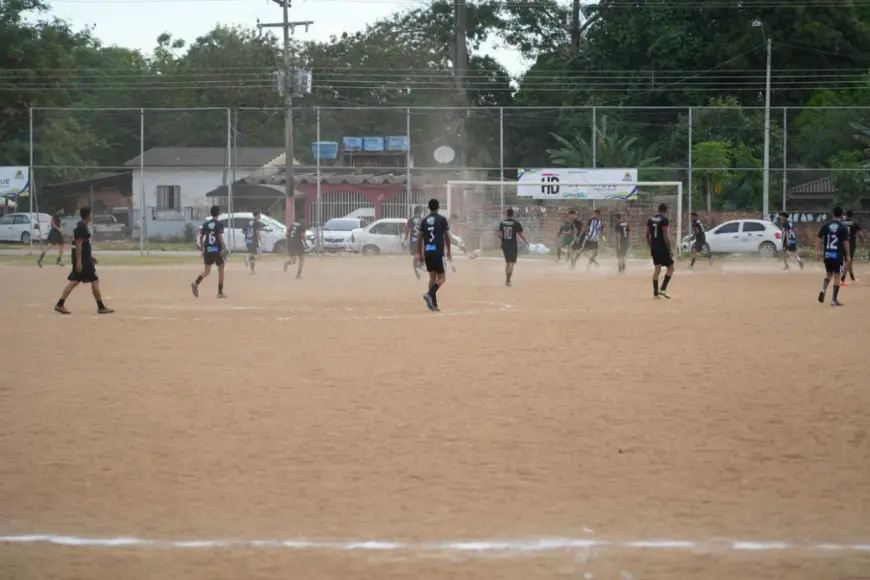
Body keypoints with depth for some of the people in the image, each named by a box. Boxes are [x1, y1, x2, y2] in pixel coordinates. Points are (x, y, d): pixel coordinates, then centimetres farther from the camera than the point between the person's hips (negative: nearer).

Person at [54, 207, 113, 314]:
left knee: (74, 281, 8)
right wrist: (79, 261, -24)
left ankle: (60, 304, 4)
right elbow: (78, 244, -21)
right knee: (95, 281, -3)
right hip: (83, 259, -10)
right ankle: (101, 307, 2)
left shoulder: (81, 226, 14)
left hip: (84, 258, 10)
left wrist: (91, 256, 27)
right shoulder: (82, 228, -16)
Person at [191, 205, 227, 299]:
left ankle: (196, 283, -23)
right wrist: (224, 248, -16)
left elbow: (201, 237, 9)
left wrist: (202, 249, 16)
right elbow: (220, 237, -18)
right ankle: (220, 292, 9)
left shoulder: (205, 224, 8)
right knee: (221, 270, 9)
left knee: (207, 270, 6)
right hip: (217, 249, -4)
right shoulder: (219, 224, -6)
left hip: (208, 250, 4)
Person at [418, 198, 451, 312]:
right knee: (442, 277, 2)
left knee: (432, 277, 12)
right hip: (438, 252, -4)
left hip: (427, 252, 4)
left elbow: (420, 238, 8)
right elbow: (447, 236, -1)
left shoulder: (424, 220, 9)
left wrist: (419, 254, 14)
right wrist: (448, 251, 11)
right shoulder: (442, 219, -2)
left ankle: (434, 304, 8)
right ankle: (429, 294, -23)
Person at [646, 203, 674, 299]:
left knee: (657, 269, 12)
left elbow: (647, 235, 12)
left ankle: (655, 293, 9)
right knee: (670, 267, 3)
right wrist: (670, 250, -12)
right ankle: (663, 289, -9)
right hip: (662, 247, -7)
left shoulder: (651, 219, 10)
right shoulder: (664, 219, -11)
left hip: (654, 248, 7)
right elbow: (665, 236, -16)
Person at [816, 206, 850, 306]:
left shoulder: (825, 226, 4)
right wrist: (848, 256, -4)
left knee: (829, 273, 20)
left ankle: (823, 289, -8)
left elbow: (818, 238, 1)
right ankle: (834, 300, 5)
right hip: (838, 255, -3)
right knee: (837, 275, 5)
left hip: (827, 254, 3)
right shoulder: (843, 228, -6)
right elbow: (846, 242, -9)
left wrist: (818, 251, 7)